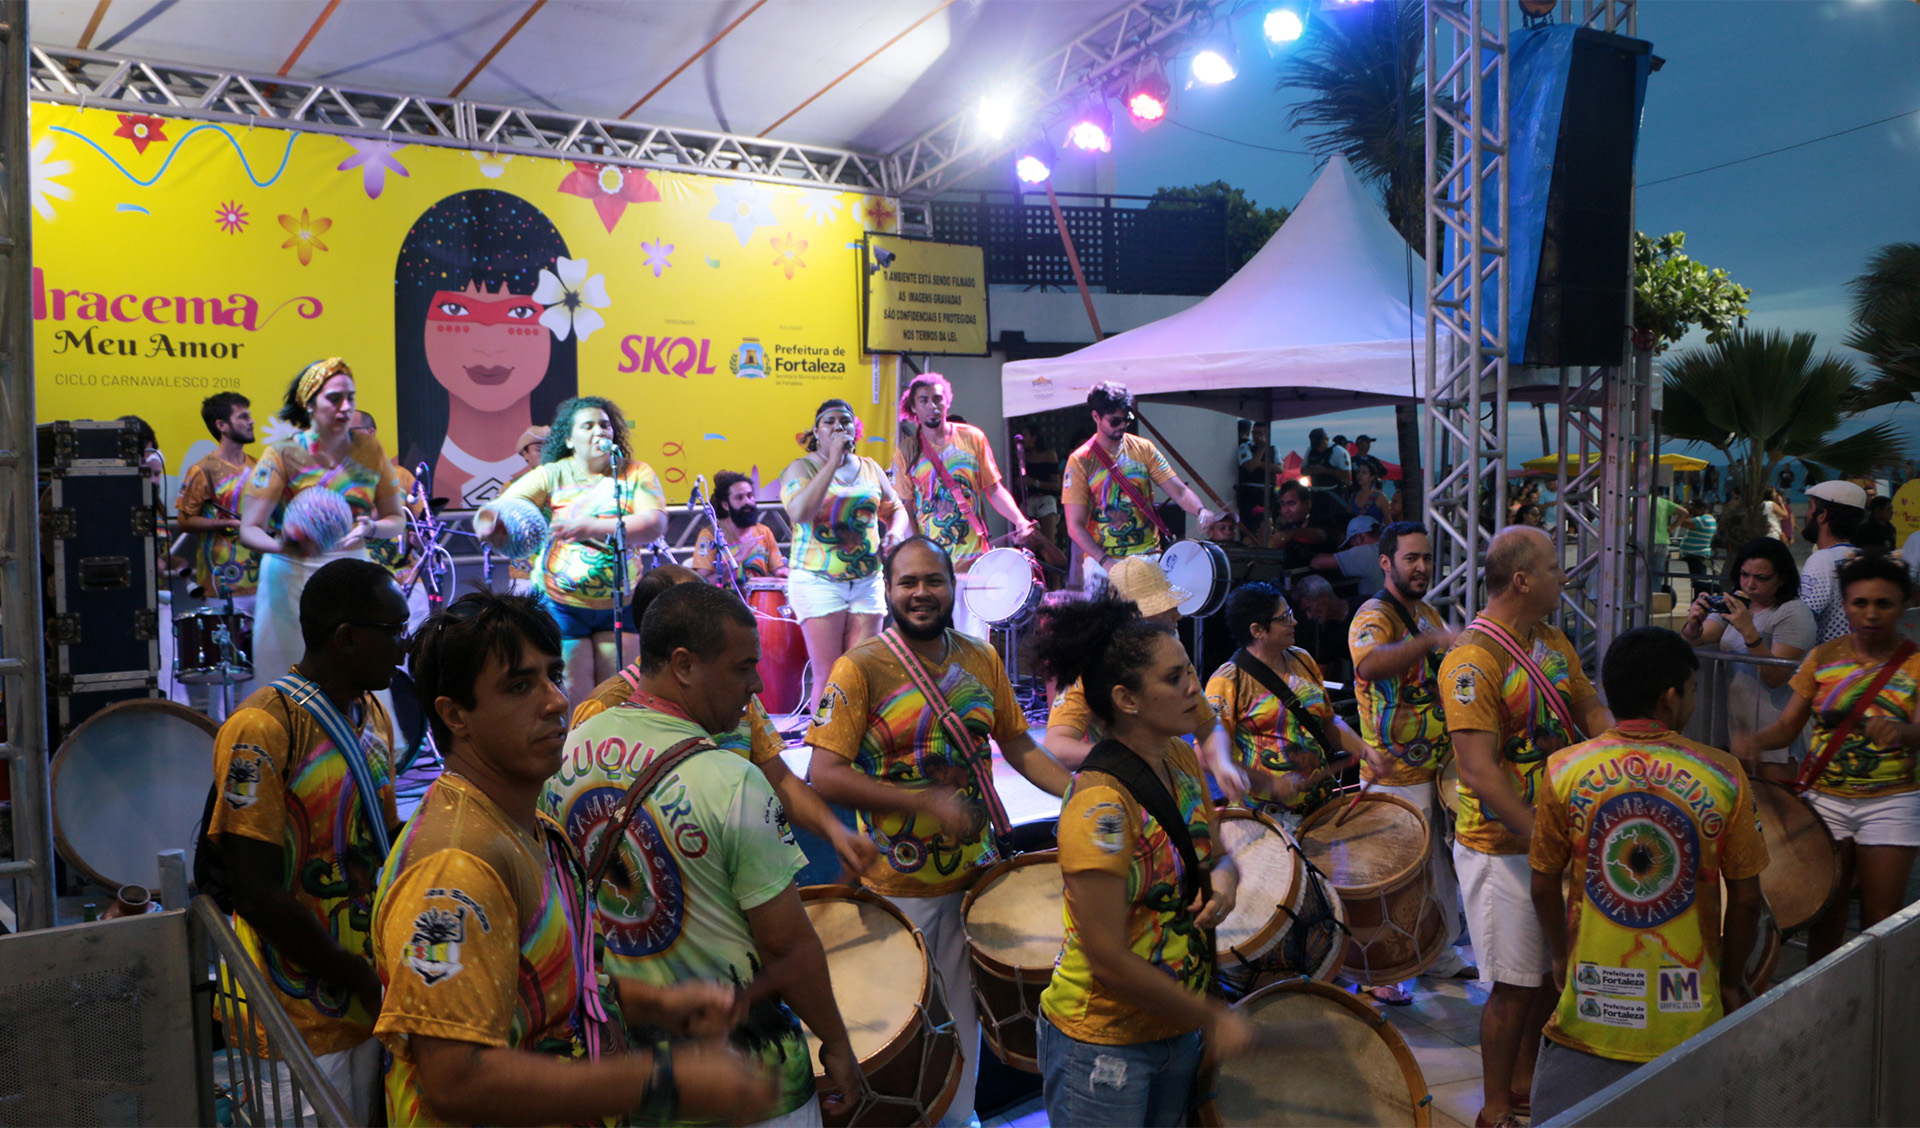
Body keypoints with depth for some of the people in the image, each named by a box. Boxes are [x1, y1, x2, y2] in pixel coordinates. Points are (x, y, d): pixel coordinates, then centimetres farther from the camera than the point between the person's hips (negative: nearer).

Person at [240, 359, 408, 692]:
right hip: (294, 578, -2)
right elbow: (249, 530, -9)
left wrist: (369, 528, -16)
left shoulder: (369, 451, 3)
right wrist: (283, 545, -31)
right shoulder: (282, 455, -5)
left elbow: (397, 521, 7)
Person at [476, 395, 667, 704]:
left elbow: (655, 523, -15)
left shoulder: (636, 474, 1)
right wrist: (491, 514, -37)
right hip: (561, 603, -1)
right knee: (572, 701, 1)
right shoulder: (553, 476, 1)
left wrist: (595, 528, -30)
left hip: (620, 605, 1)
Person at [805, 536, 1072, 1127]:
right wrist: (929, 803, -26)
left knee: (963, 1012, 20)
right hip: (898, 885, -4)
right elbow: (826, 775, -20)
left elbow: (1018, 745, 9)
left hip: (974, 873, 4)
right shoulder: (859, 668, -15)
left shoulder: (981, 660, 1)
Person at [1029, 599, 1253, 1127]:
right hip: (1102, 1044, -7)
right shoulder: (1100, 805, -26)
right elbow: (1108, 960, -24)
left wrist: (1223, 876, -10)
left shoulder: (1182, 760, -1)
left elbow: (1215, 852, 14)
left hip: (1178, 1027, 8)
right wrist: (1213, 1018, -15)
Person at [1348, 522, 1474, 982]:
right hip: (1396, 775, -8)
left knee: (1439, 866, 20)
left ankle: (1441, 956, 37)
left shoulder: (1427, 613, 12)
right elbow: (1368, 664, -40)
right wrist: (1432, 640, -46)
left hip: (1438, 767, 9)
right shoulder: (1374, 616, -16)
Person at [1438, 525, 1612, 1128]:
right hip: (1503, 848, -8)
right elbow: (1478, 770, -26)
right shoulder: (1472, 660, -22)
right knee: (1516, 984, 3)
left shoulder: (1553, 643, 6)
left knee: (1552, 970, 19)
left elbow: (1590, 708, 12)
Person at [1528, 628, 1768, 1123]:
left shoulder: (1563, 771, -8)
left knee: (1563, 1118, 13)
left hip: (1589, 1004, 0)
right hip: (1688, 1015, 0)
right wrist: (1731, 979, 14)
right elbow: (1747, 899, -1)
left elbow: (1544, 886, -1)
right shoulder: (1722, 776, -9)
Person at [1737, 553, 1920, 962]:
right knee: (1825, 909, 8)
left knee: (1882, 916, 0)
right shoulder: (1823, 658, 2)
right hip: (1826, 798, 2)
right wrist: (1754, 741, -21)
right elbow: (1787, 725, -1)